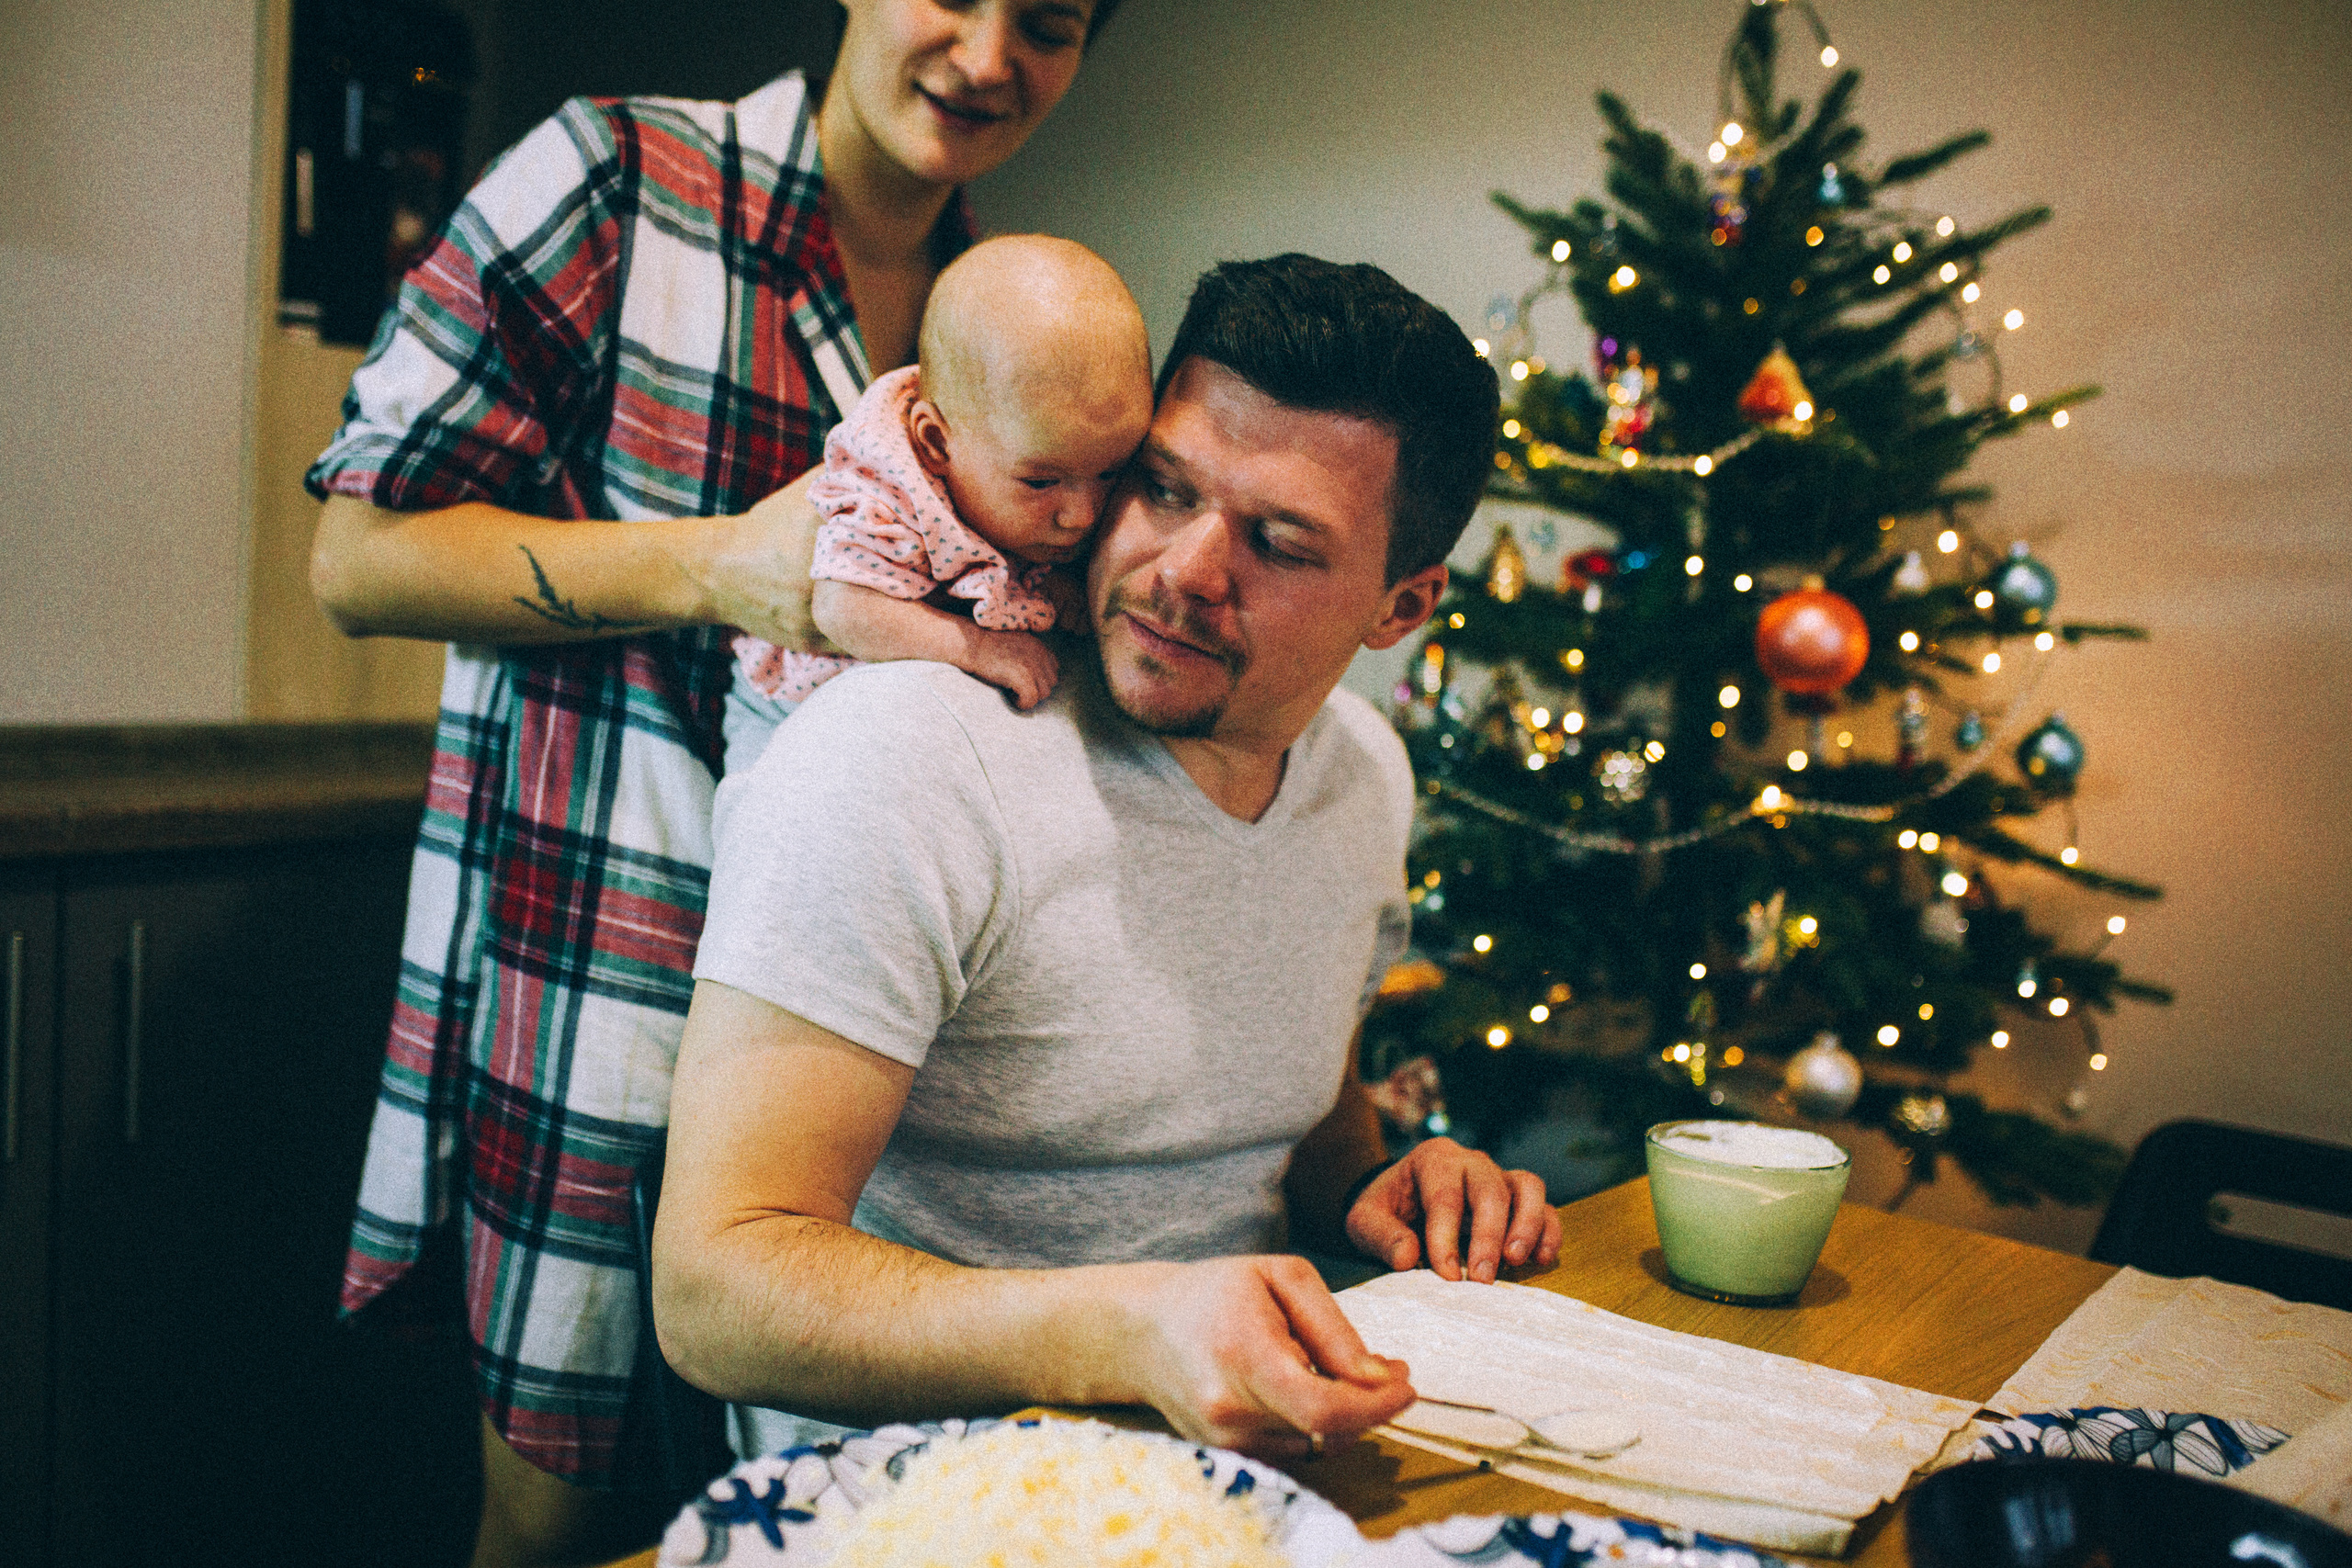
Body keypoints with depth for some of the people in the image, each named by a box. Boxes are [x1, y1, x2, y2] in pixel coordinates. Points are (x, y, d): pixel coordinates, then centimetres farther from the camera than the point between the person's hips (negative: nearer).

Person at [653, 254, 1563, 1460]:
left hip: (1248, 1454, 6)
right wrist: (1129, 1334, -38)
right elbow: (713, 1288, -24)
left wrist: (1366, 1190, -2)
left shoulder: (1365, 772, 3)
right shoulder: (902, 756, -21)